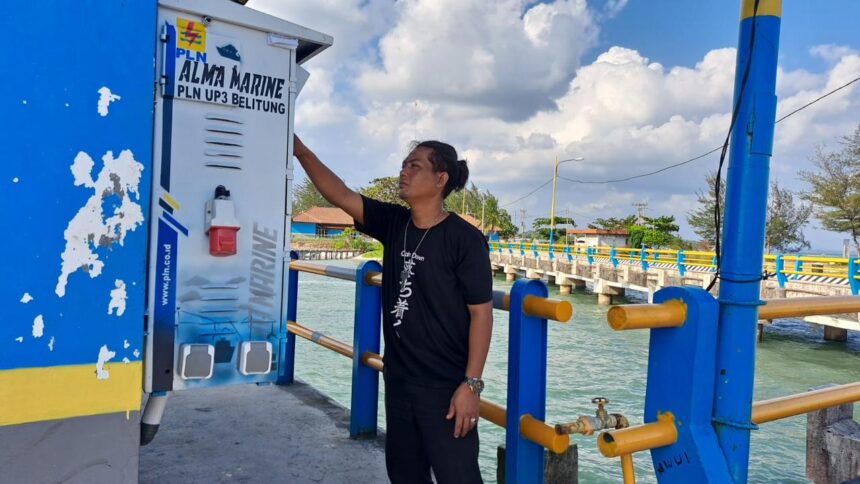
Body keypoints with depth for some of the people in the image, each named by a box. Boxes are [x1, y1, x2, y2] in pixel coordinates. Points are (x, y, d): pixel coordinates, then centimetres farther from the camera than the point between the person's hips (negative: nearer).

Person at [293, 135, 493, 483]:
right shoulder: (392, 223, 3)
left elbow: (481, 312, -14)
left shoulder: (465, 239, -14)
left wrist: (471, 384, -17)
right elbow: (341, 195, -2)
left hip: (445, 387, -6)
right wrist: (300, 150, -11)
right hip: (397, 380, 7)